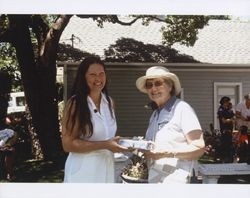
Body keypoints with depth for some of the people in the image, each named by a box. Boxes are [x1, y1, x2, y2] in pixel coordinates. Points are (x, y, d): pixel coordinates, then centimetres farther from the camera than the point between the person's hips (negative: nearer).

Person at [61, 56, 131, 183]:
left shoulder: (109, 102, 7)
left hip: (106, 168, 6)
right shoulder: (75, 104, -13)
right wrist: (104, 145, -19)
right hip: (83, 170, -6)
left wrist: (116, 143, 2)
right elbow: (68, 144, -17)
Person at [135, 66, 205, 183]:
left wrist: (166, 153, -19)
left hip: (174, 180, -6)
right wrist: (144, 149, -2)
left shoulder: (182, 109, -8)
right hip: (153, 178, 6)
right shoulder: (154, 114, 13)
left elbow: (199, 148, -12)